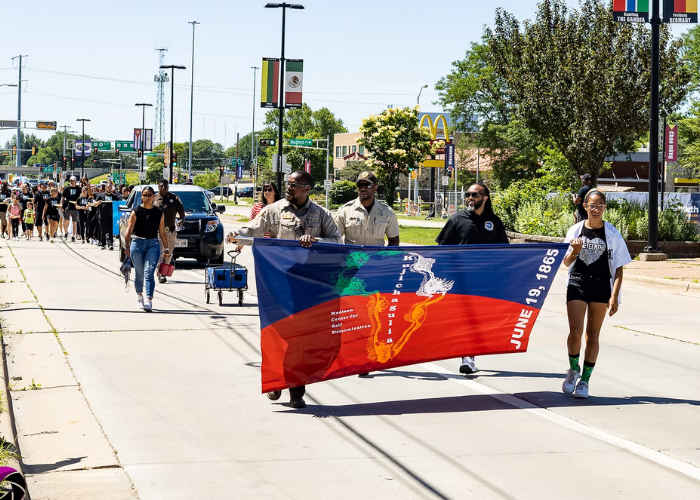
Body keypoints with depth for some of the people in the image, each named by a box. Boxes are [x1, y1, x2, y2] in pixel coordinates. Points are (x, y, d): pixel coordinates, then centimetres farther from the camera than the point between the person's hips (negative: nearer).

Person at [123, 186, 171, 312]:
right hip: (137, 243, 0)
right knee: (139, 273, 9)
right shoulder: (136, 211, -2)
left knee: (149, 273, -12)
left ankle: (149, 301, -19)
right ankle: (139, 296, 32)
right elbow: (129, 230, -8)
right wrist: (127, 246, -19)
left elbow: (162, 232, 9)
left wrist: (166, 248, 6)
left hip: (153, 244, 0)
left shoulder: (159, 213, 5)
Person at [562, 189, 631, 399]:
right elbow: (566, 263, 9)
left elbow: (618, 268, -2)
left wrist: (614, 296, -10)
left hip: (601, 287, 0)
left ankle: (584, 381, 15)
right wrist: (574, 252, -13)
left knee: (592, 335, 6)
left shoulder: (612, 234, -2)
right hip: (577, 285, 0)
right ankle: (573, 369, 17)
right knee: (575, 332, -9)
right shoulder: (576, 230, 2)